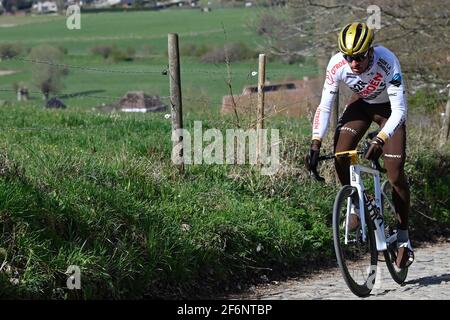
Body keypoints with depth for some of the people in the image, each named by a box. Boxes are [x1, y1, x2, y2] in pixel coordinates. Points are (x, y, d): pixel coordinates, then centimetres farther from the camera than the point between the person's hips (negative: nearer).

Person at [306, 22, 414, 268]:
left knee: (395, 172, -12)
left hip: (389, 108, -3)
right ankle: (356, 205, 4)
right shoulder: (337, 64, -29)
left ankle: (403, 237, 3)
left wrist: (379, 141, -50)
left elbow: (400, 110, -37)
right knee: (340, 154, -22)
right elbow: (325, 106, -22)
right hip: (361, 103, 3)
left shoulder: (387, 62, -38)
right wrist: (315, 145, -33)